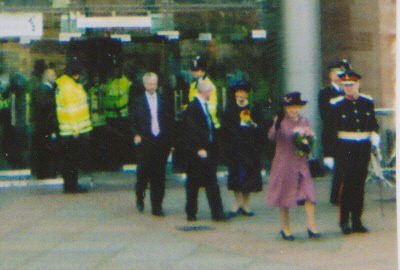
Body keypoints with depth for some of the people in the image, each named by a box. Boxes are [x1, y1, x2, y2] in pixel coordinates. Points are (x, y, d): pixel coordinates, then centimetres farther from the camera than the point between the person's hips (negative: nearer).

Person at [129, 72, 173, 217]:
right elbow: (132, 121, 5)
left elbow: (169, 120, 9)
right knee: (143, 172, 1)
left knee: (159, 176, 1)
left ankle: (157, 207, 6)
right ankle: (139, 198, 29)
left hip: (161, 142, 1)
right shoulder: (138, 102, 4)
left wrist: (169, 139, 2)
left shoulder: (163, 101, 8)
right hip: (145, 143, -1)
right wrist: (136, 135, -10)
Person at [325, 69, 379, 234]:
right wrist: (332, 152, -7)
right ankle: (344, 221, 7)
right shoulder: (336, 105, -3)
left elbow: (373, 123, 17)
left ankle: (357, 222, 14)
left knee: (359, 185, 7)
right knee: (346, 184, -3)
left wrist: (374, 135, -3)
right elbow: (332, 131, -4)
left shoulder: (368, 102, 7)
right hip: (345, 148, -3)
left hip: (363, 148, 3)